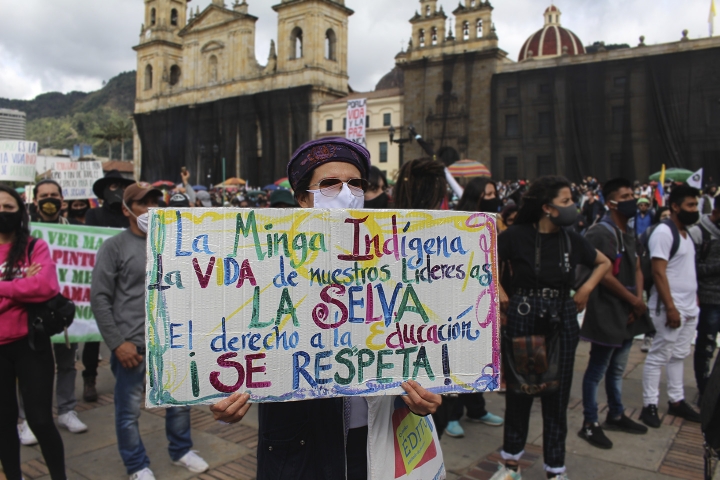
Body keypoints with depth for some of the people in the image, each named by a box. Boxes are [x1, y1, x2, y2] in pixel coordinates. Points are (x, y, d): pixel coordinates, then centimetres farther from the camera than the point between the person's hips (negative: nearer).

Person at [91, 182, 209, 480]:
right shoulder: (114, 247, -5)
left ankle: (181, 451, 37)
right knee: (129, 409, 7)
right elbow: (100, 298, -7)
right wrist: (117, 343, -12)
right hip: (132, 343, -4)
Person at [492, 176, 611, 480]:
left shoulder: (571, 238, 1)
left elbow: (604, 263, 17)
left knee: (557, 394, 9)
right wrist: (500, 293, -6)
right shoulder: (517, 235, -10)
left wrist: (587, 288, 3)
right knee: (519, 391, 10)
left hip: (562, 320, 3)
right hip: (522, 319, -2)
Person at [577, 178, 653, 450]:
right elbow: (605, 275, -19)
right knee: (597, 370, 0)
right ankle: (590, 424, 10)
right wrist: (634, 301, -10)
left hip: (628, 313, 9)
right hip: (606, 313, -9)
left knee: (617, 368, 19)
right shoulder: (599, 233, -15)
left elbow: (637, 269, 15)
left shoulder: (629, 233, 14)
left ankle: (616, 415, 33)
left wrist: (639, 300, -1)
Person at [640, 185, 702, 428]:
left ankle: (677, 401, 26)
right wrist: (670, 308, -22)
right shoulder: (664, 232, -13)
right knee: (659, 356, -1)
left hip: (689, 307, 9)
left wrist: (695, 300, 12)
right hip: (671, 307, -9)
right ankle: (650, 405, 7)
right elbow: (658, 272, -19)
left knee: (679, 355, 15)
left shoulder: (685, 233, 14)